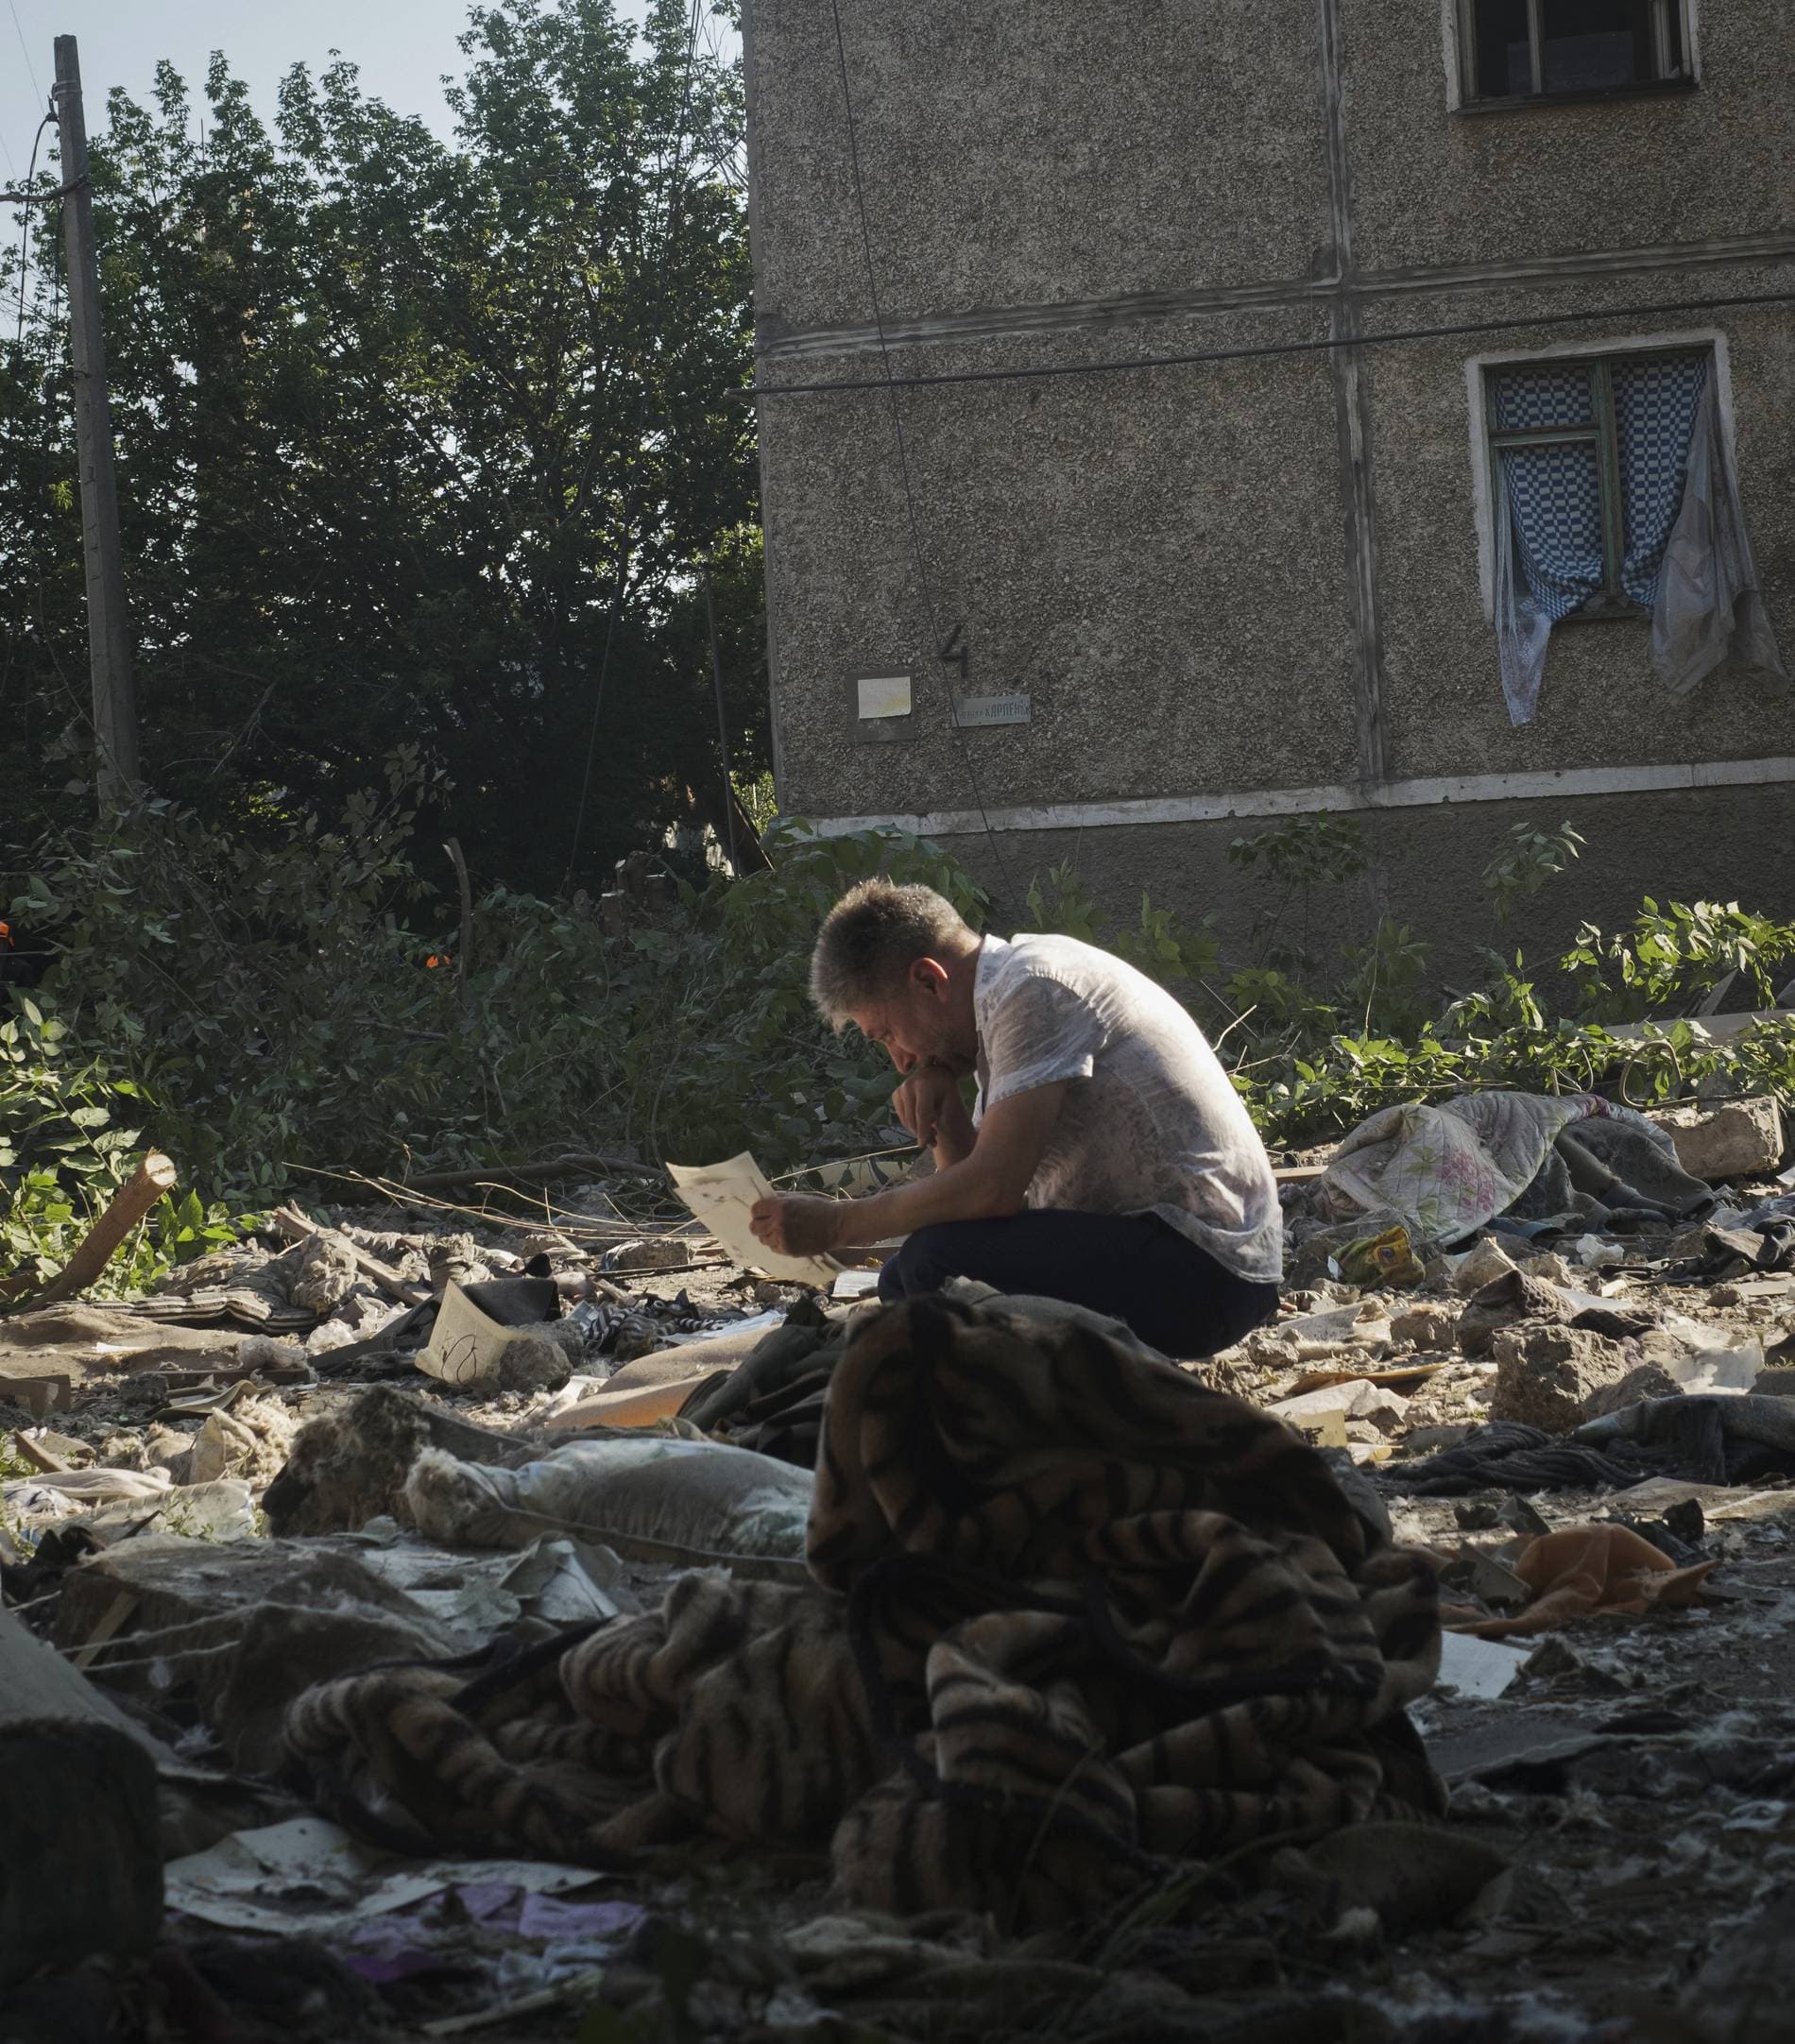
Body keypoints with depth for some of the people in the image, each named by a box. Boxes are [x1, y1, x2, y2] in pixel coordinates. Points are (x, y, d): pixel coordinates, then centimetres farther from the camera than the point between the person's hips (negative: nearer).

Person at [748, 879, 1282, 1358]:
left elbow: (994, 1190, -22)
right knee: (906, 1283, 11)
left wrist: (833, 1225, -14)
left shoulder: (1031, 987, -15)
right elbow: (973, 1178, 15)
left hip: (1208, 1267, -11)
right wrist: (940, 1105, -4)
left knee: (936, 1263, -25)